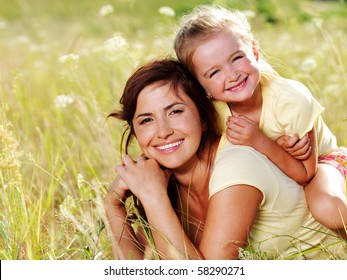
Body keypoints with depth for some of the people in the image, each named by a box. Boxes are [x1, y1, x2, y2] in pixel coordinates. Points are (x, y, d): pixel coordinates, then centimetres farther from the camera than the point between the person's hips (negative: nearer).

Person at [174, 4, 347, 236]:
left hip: (318, 161, -5)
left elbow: (306, 175, -25)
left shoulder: (293, 100, -31)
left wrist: (260, 142, -40)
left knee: (327, 209, -36)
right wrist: (278, 146, -34)